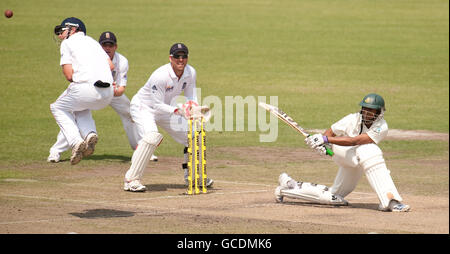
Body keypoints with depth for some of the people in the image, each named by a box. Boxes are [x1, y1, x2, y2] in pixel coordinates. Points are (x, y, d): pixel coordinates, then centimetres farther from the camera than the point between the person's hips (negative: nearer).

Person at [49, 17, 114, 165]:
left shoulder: (67, 43, 8)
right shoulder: (92, 41, 27)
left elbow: (69, 75, -2)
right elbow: (111, 66, 15)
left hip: (86, 87, -6)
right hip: (108, 94, 6)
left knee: (58, 108, 21)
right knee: (81, 107, 35)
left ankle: (75, 142, -1)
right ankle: (90, 133, 5)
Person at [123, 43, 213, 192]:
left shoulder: (190, 73, -11)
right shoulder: (160, 76, -32)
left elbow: (191, 97, -2)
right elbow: (158, 105, -28)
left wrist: (194, 107, -24)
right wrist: (178, 111, -39)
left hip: (165, 110, 7)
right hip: (143, 107, -7)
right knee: (152, 136, -34)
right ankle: (131, 180, -29)